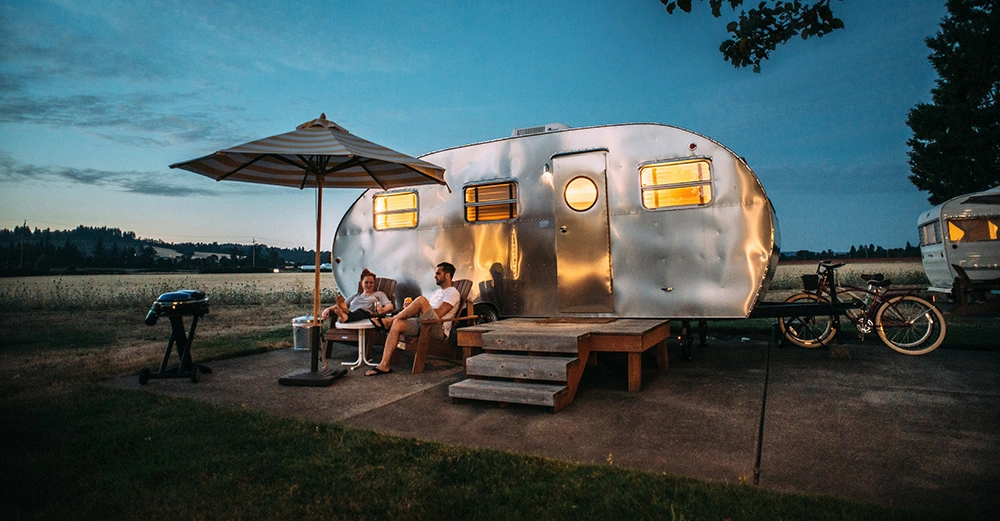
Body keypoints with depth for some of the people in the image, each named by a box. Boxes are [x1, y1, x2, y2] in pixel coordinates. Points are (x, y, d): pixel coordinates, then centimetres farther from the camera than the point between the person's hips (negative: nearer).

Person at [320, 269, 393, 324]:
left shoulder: (379, 294, 28)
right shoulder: (355, 296, 39)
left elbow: (390, 306, 10)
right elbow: (343, 304, 26)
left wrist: (383, 310, -17)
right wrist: (328, 309, 5)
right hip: (351, 314, 3)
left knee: (360, 311, -40)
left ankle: (345, 317, -72)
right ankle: (343, 314, -68)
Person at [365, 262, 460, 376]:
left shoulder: (453, 293, 1)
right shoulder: (436, 292, 29)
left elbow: (438, 313, -12)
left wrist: (417, 309, -4)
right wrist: (411, 309, 2)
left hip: (438, 329, -8)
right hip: (422, 323, 8)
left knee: (421, 299, -28)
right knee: (397, 324, -18)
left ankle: (388, 321, -15)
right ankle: (384, 365, -22)